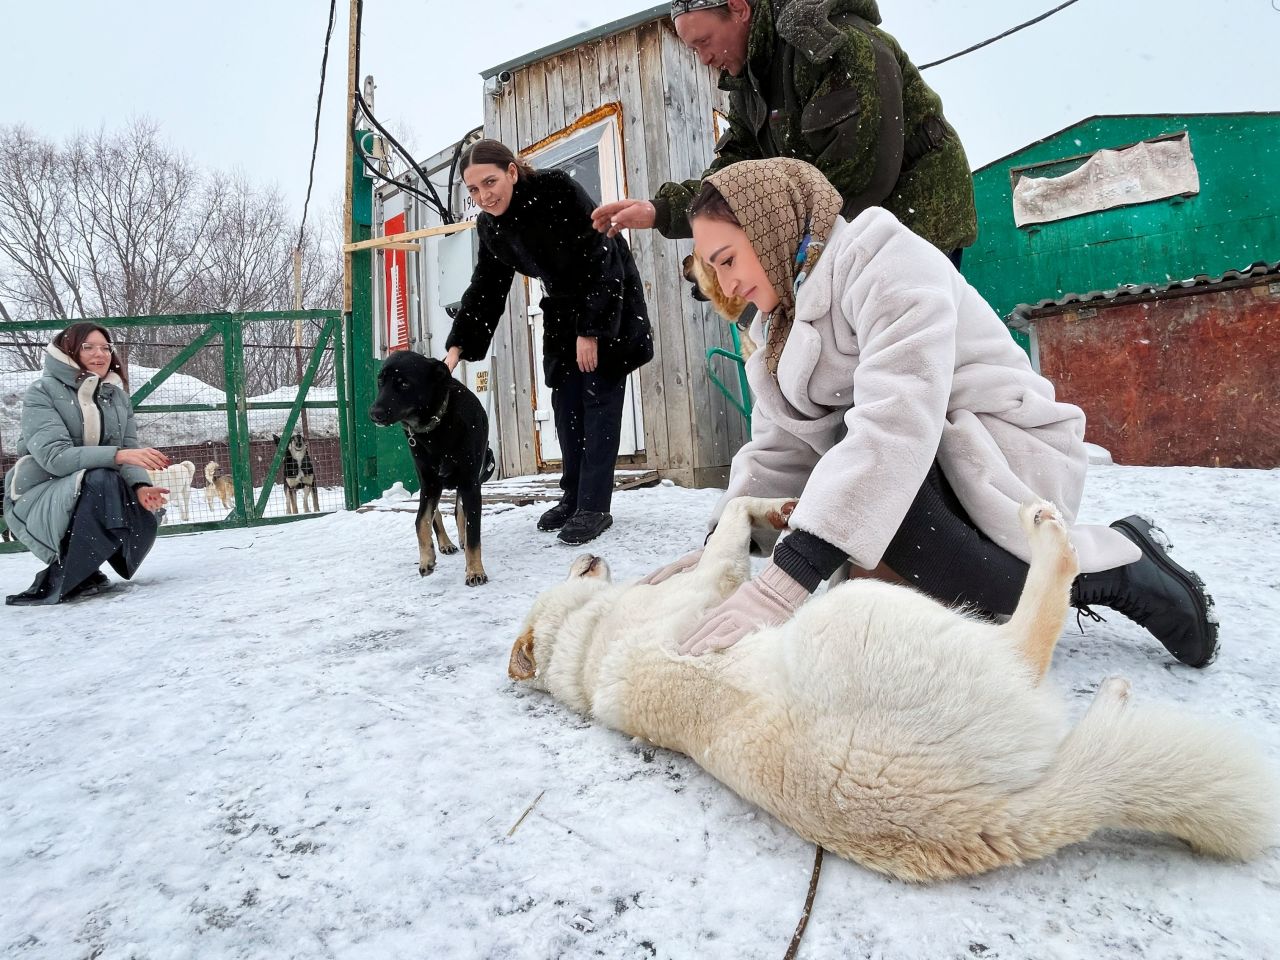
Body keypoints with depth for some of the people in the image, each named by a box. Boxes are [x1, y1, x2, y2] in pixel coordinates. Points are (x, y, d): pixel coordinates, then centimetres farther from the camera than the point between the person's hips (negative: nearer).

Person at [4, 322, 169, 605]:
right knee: (100, 480, -36)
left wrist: (141, 486, -25)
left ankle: (82, 572, 5)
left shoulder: (118, 395, 6)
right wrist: (117, 455, -40)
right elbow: (54, 456, -25)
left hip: (99, 493, 5)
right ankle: (57, 583, -22)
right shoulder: (42, 392, -10)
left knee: (142, 522, -25)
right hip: (39, 500, -5)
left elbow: (129, 450, -3)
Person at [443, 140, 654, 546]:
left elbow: (600, 260, -23)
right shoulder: (490, 226, -3)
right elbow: (485, 288, 1)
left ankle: (594, 507, -9)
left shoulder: (559, 189, -23)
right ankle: (573, 497, 13)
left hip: (609, 303, -7)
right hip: (564, 310, 7)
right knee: (565, 400, 4)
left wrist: (591, 330, -24)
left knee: (599, 398, -11)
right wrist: (457, 347, -8)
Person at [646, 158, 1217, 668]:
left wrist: (789, 575, -39)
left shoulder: (884, 259, -16)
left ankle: (1109, 570, -10)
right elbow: (777, 451, 3)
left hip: (1005, 456, -9)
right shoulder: (782, 325, 11)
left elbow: (897, 419, -31)